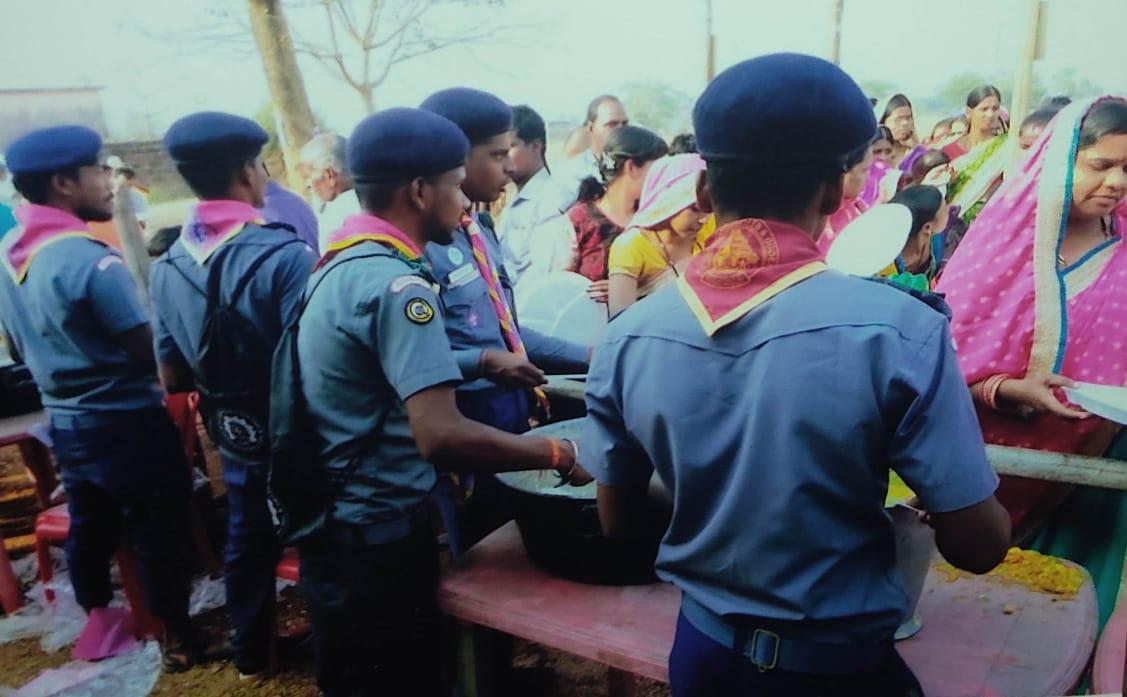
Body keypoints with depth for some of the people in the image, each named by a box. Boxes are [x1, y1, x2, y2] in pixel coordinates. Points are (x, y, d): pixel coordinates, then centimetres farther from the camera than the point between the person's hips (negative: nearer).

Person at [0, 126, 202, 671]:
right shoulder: (90, 259, -23)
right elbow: (150, 353, -21)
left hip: (64, 423, 8)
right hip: (126, 423, -8)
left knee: (89, 526, 21)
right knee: (157, 531, 7)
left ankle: (97, 621, 38)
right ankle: (177, 636, 19)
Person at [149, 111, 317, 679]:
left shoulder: (166, 268, -4)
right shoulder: (285, 255, -24)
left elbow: (173, 378, 3)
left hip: (234, 437, 6)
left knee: (247, 542, 22)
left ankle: (250, 654, 41)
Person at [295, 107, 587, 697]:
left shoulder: (340, 263, 6)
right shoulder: (395, 283, -24)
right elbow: (443, 436, -34)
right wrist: (557, 454, -22)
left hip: (336, 524, 9)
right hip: (378, 536, -9)